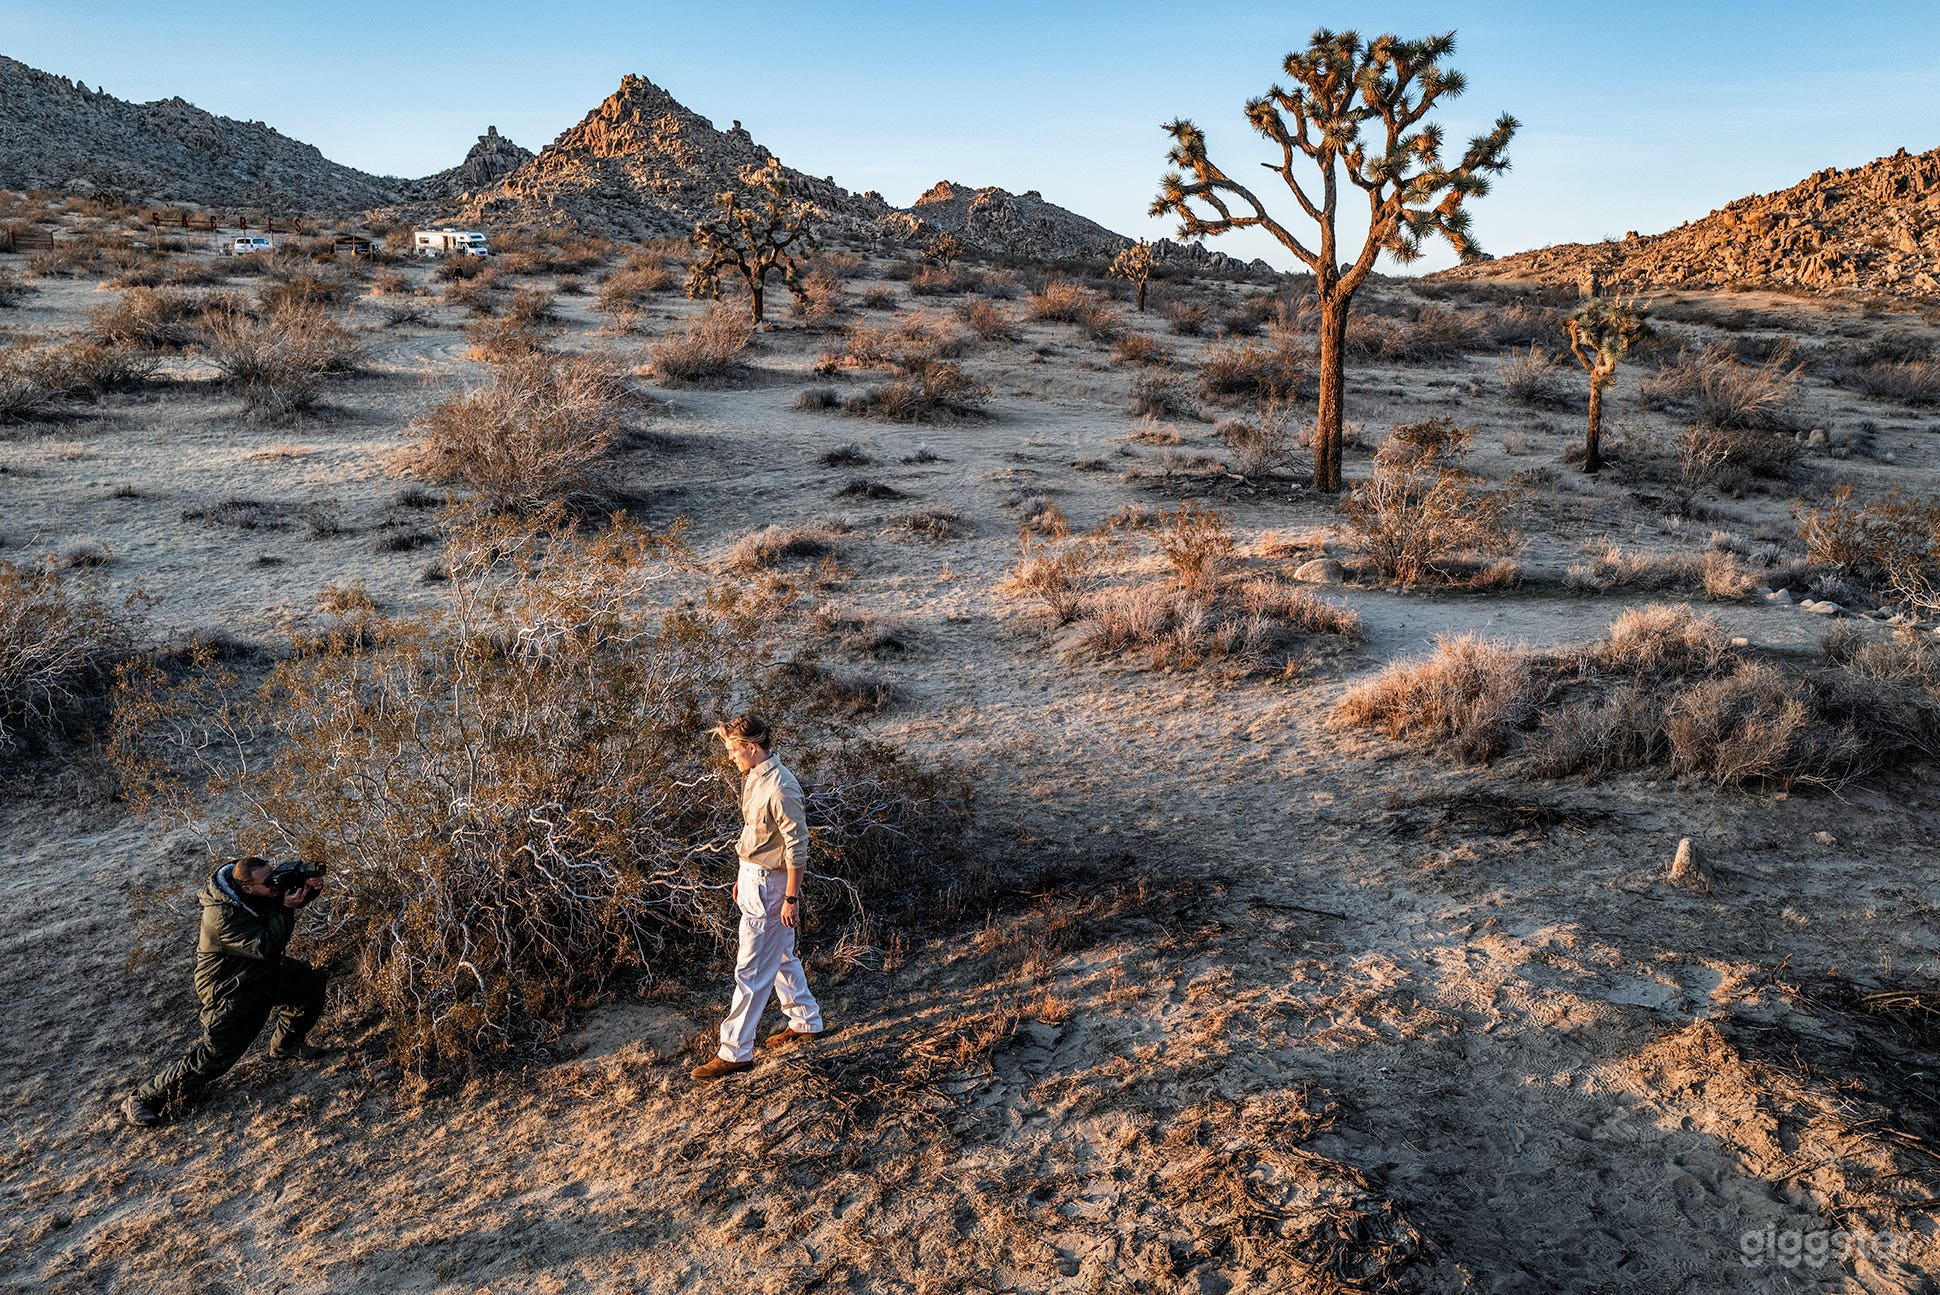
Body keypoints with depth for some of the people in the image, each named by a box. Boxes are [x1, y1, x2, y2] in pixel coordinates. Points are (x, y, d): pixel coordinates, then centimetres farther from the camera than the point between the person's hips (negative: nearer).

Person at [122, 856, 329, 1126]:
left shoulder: (263, 889, -14)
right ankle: (144, 1098, 10)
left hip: (265, 970, 8)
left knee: (313, 982, 8)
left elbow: (289, 895, 2)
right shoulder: (224, 916, -36)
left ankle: (286, 1044, 29)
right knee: (215, 1056, -7)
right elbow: (267, 947, -37)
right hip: (231, 991, -8)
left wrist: (310, 888, -21)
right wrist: (285, 910, -37)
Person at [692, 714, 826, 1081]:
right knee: (780, 957, 22)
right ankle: (805, 1022, 38)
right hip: (752, 879, 10)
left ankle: (736, 1051, 8)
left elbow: (797, 847, -22)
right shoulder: (753, 776, 4)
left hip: (769, 886, -10)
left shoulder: (780, 789, -25)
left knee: (751, 971, -2)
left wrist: (791, 898, -19)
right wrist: (741, 877, 20)